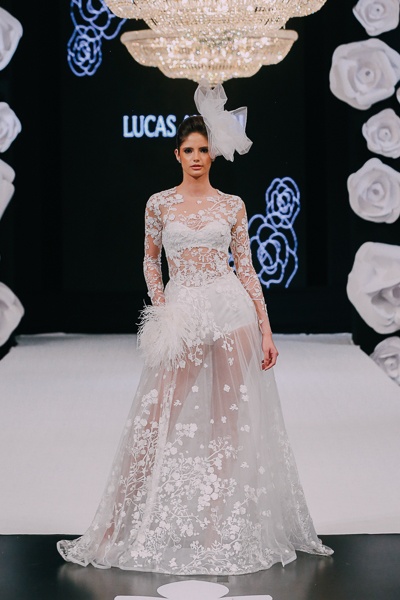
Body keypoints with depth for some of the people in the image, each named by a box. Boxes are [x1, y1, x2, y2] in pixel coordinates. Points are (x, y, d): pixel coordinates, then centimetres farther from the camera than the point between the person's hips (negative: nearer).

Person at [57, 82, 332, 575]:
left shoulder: (232, 206, 5)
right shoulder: (159, 204, 6)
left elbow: (246, 269, 5)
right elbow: (150, 261, 15)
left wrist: (266, 329, 0)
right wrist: (161, 309, 0)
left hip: (231, 312, 1)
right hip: (181, 313, 0)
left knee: (229, 418, 2)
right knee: (162, 418, -3)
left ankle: (224, 523, 11)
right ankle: (128, 521, 6)